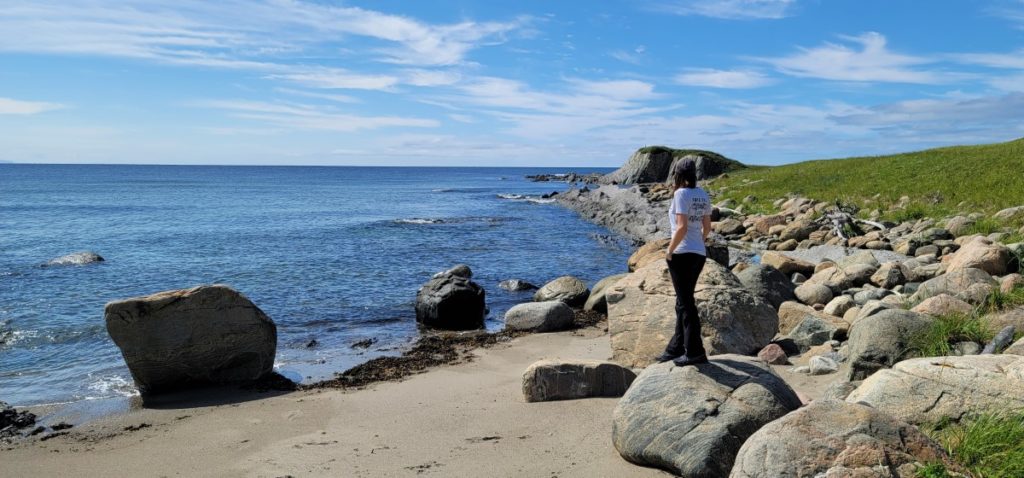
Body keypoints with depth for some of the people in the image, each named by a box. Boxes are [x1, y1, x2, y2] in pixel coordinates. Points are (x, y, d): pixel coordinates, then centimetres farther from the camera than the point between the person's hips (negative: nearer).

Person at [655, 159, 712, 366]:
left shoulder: (681, 194, -13)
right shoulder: (703, 195, 10)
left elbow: (682, 227, -20)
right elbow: (707, 226, 14)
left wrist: (670, 250, -11)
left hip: (682, 254, -8)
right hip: (699, 254, 8)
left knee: (685, 303, -2)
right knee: (683, 302, 16)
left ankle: (695, 352, 2)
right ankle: (676, 349, 25)